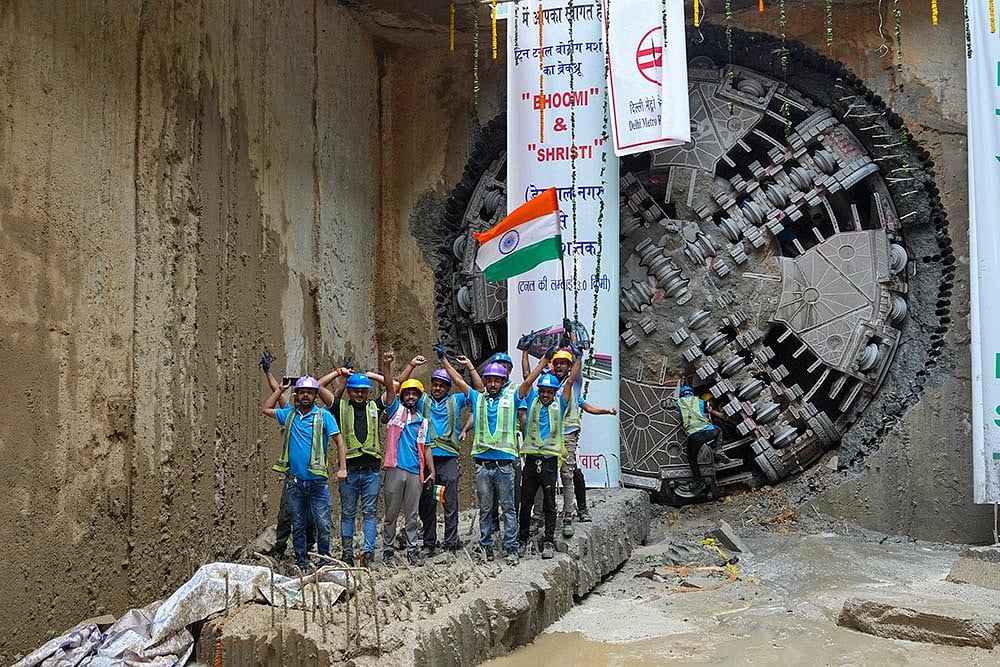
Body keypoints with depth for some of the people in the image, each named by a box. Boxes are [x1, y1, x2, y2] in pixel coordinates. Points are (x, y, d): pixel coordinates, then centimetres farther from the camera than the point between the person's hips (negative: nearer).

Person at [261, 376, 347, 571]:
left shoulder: (324, 416, -1)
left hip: (317, 480, -3)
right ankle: (301, 561, 18)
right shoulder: (289, 415, 10)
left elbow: (339, 441, -1)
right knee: (297, 525, 9)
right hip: (294, 480, 3)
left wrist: (342, 468, -9)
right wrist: (280, 389, 18)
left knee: (322, 524, -3)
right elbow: (266, 409, 25)